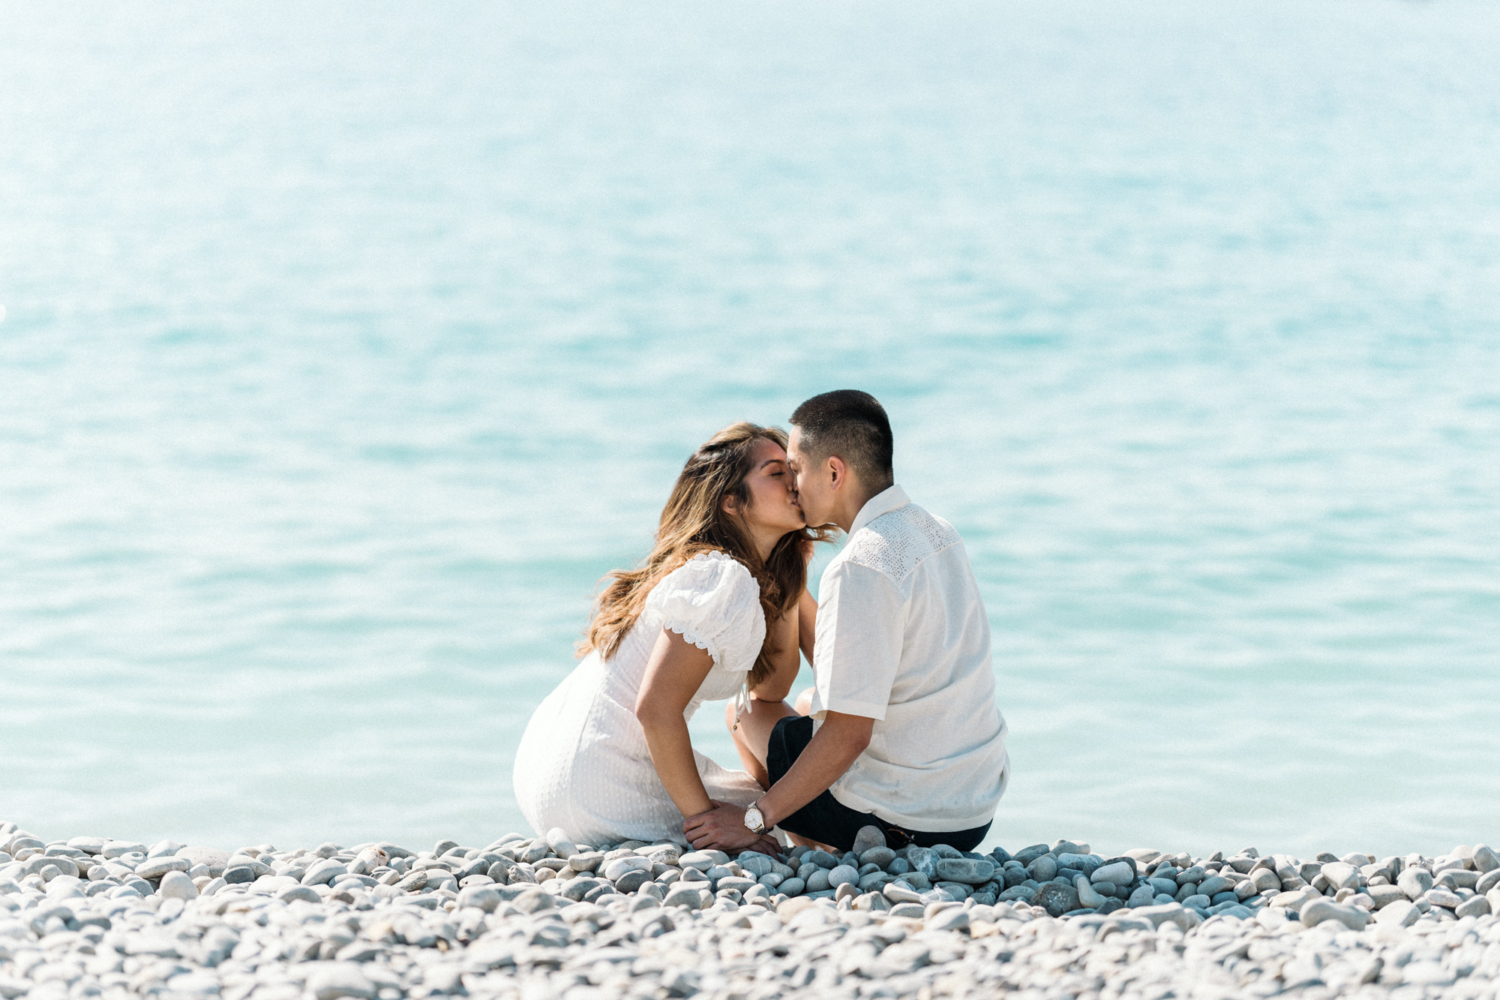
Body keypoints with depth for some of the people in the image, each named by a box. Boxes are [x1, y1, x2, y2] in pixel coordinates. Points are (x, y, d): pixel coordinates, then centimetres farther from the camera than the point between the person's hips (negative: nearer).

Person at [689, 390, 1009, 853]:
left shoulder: (861, 569, -22)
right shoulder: (938, 533, 5)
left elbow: (848, 735, -23)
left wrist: (755, 818, -14)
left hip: (901, 824, -8)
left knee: (751, 709, 17)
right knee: (812, 705, 32)